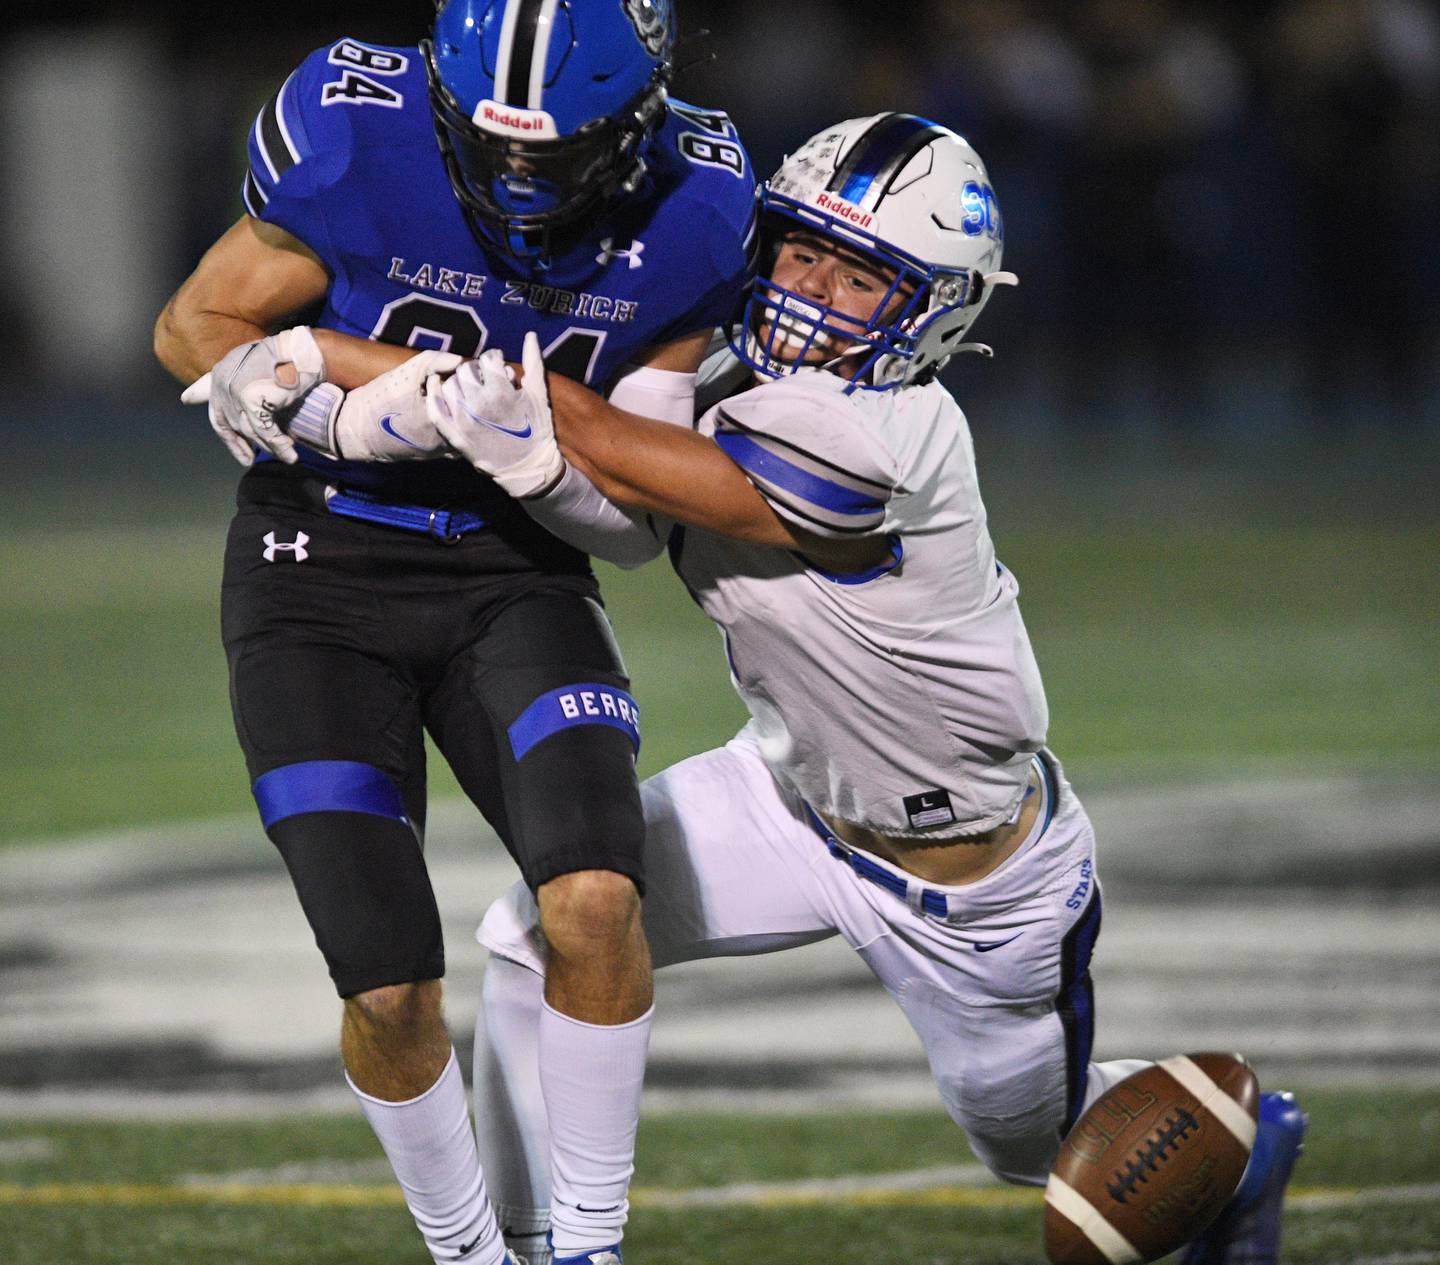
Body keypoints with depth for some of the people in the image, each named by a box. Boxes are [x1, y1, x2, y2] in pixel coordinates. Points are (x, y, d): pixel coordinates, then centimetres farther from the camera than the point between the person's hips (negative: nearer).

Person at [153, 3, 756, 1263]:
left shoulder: (695, 204, -12)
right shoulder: (357, 135, -21)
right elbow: (196, 331, -7)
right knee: (390, 991, -8)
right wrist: (357, 410, -23)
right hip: (320, 569, -1)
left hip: (516, 567, 2)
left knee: (593, 899, -23)